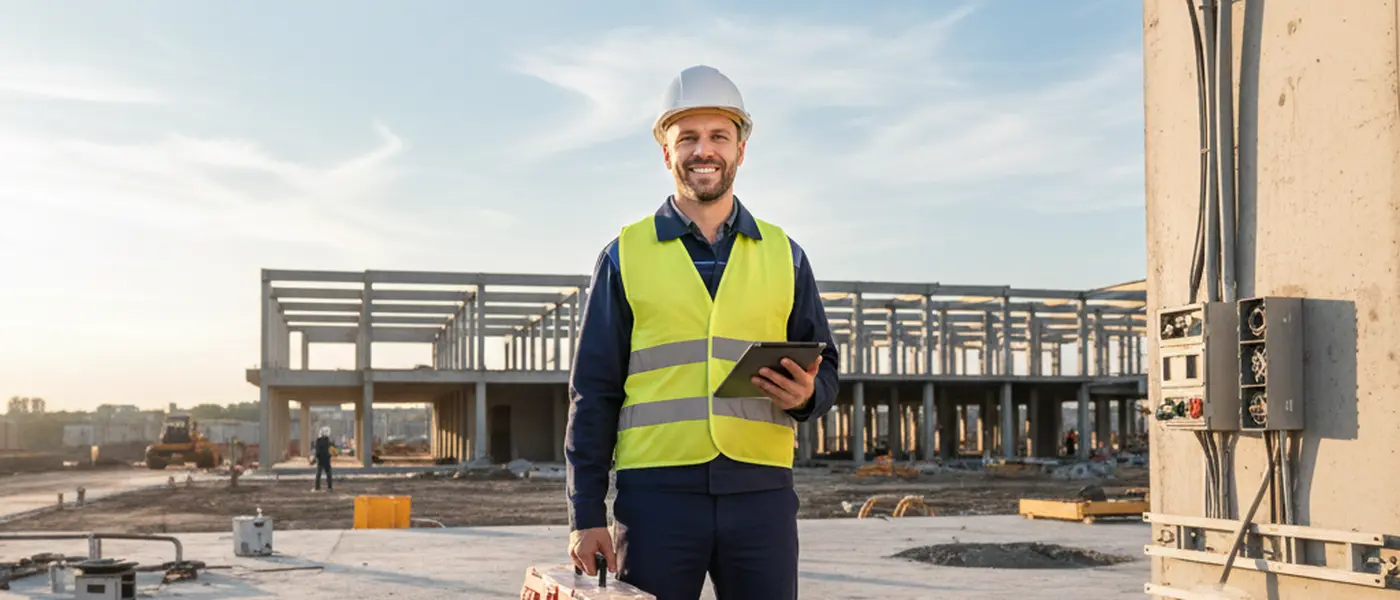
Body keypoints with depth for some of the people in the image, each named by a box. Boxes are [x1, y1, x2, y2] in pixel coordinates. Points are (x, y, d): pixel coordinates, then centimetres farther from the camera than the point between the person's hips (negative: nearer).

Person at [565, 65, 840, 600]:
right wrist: (585, 514, -1)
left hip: (761, 493, 2)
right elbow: (594, 391, 5)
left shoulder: (783, 255, 13)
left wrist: (806, 395, -9)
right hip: (655, 492, -1)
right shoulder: (625, 255, 7)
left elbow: (824, 368, 16)